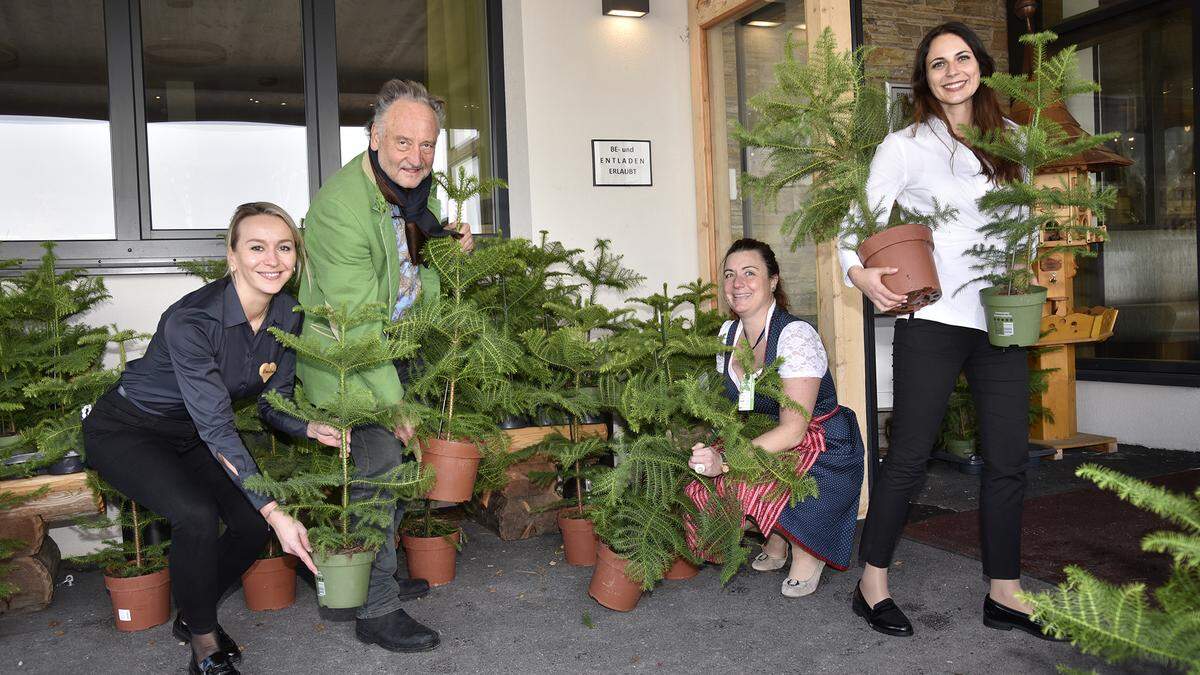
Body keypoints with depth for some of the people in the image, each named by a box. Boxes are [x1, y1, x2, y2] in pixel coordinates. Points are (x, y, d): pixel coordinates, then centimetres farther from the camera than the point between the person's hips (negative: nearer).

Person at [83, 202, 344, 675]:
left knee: (255, 522, -9)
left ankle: (193, 614, 19)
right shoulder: (190, 321, -33)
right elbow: (217, 428, -35)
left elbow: (273, 403, -3)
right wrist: (274, 510, -39)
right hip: (126, 432, -6)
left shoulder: (287, 315, -12)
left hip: (192, 436, 6)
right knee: (197, 515, -29)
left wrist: (313, 429, -25)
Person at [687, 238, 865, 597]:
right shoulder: (728, 334, 1)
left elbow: (793, 430, -28)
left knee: (746, 483, -33)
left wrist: (726, 461, -38)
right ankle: (775, 540, 9)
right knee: (699, 483, -19)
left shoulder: (796, 335, -22)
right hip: (764, 443, 7)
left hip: (824, 453, -6)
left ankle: (805, 549, -1)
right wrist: (709, 448, -10)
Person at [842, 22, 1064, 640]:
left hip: (1001, 319, 6)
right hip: (933, 318, -5)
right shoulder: (904, 146, -2)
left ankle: (1004, 594, 20)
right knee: (908, 456, -1)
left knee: (1008, 460, 8)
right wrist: (859, 271, -24)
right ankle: (872, 582, 13)